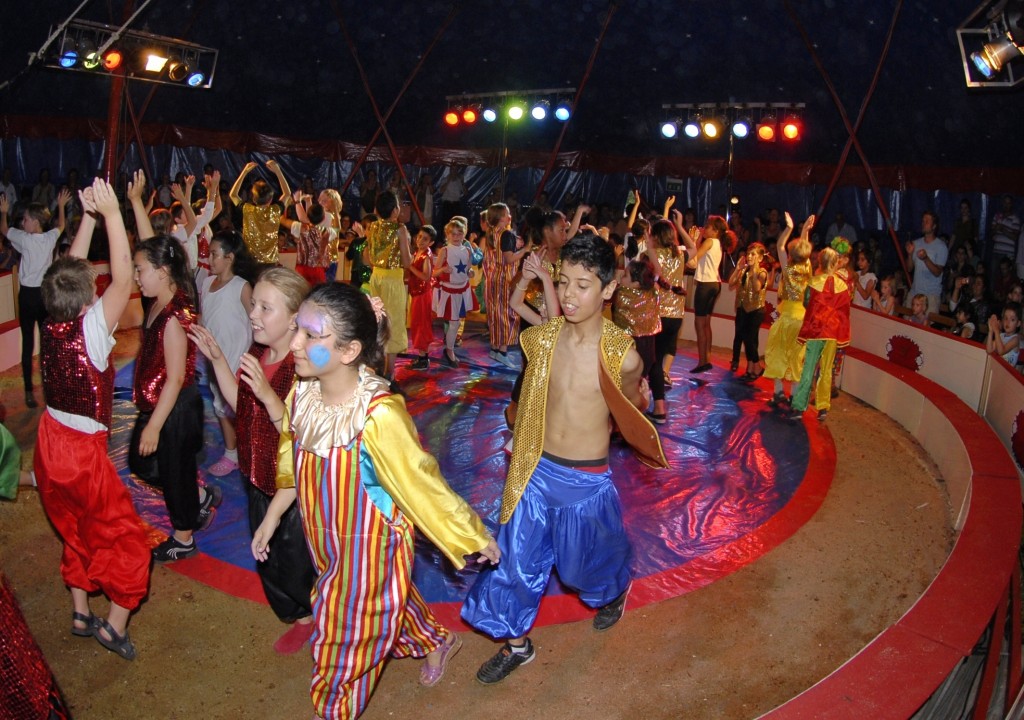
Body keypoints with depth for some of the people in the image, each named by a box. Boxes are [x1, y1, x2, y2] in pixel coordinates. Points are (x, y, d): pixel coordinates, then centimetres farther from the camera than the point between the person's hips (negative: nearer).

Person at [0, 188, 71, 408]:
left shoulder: (25, 239, -11)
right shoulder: (50, 238, -1)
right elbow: (60, 225, 22)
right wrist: (61, 206, 35)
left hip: (28, 295, -4)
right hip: (46, 293, 4)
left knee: (28, 343, -2)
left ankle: (29, 390, -1)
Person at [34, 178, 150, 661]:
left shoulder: (50, 326, -5)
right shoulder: (90, 329, -21)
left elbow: (70, 269, 6)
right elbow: (123, 278, -24)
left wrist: (89, 215, 4)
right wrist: (110, 213, -23)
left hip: (50, 440, 7)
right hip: (82, 452, -7)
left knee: (75, 530, 22)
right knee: (125, 536, 7)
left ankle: (80, 613, 35)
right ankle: (115, 624, 9)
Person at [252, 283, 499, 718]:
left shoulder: (378, 414, -34)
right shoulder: (302, 394, -12)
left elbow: (422, 483, -23)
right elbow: (295, 468, 5)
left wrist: (475, 537, -13)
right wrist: (270, 520, 12)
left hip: (369, 544, -7)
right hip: (326, 537, 7)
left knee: (347, 637, 15)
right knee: (381, 603, 29)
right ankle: (436, 643, 59)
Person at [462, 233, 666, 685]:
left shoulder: (622, 354, -19)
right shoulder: (541, 339, -9)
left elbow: (630, 410, 2)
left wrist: (640, 399, -13)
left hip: (587, 479, -3)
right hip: (536, 472, 3)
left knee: (587, 559, 20)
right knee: (517, 560, 12)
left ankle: (615, 592, 56)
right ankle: (516, 644, 37)